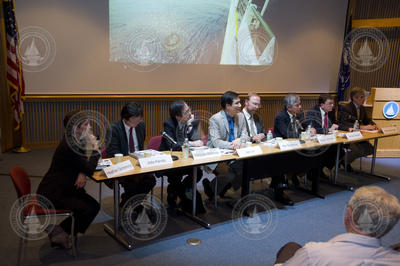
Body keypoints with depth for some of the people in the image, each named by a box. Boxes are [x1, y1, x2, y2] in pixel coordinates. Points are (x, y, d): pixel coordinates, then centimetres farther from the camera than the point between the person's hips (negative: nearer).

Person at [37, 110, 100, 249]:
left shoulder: (75, 140, 4)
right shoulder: (69, 146, -26)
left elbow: (83, 163, 11)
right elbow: (90, 168, -22)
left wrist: (82, 174, -12)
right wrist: (95, 148, -10)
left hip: (64, 188, 10)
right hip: (52, 193, -10)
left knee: (94, 206, -1)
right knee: (88, 209, -18)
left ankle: (60, 231, 11)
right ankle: (59, 232, 3)